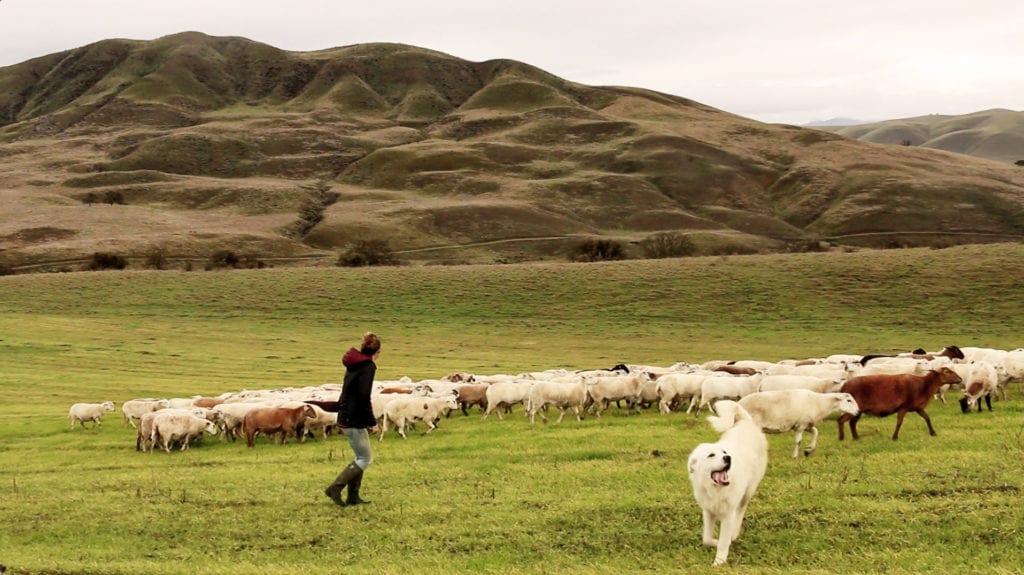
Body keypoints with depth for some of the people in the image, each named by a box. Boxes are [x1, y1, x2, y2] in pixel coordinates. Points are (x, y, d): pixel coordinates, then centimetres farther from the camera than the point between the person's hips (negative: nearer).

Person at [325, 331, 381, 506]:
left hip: (346, 418, 9)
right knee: (365, 458, -1)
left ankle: (353, 496, 18)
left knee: (361, 457, 17)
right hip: (354, 420, -9)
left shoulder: (355, 364, 12)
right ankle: (335, 488, -5)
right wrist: (372, 423, -14)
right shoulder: (368, 366, -16)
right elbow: (364, 398, -22)